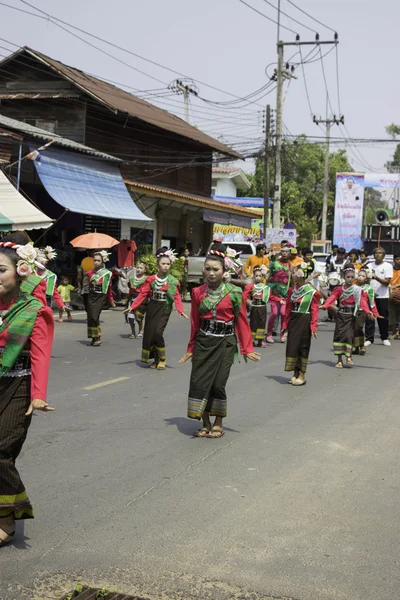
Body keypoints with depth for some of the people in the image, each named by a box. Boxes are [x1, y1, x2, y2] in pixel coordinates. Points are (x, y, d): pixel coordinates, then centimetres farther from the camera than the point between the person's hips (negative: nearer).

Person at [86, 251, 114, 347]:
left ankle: (98, 338, -4)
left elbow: (109, 288, 3)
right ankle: (93, 338, 15)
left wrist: (111, 300, 8)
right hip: (91, 296, 4)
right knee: (90, 317, 4)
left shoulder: (107, 273, -4)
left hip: (100, 297, -4)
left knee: (95, 317, -14)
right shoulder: (90, 273, 5)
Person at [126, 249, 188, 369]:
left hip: (165, 309, -3)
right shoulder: (151, 279, 3)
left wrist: (181, 311, -19)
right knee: (149, 333, 4)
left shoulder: (173, 281, 0)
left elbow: (177, 297, -4)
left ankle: (162, 359, 3)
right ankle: (156, 359, 22)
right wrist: (132, 306, -8)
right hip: (152, 308, 3)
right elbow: (142, 294, 1)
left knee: (158, 332, -15)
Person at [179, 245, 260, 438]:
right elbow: (195, 323, 9)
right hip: (203, 341, 3)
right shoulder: (198, 292, 2)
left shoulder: (234, 293, -6)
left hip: (225, 342, -3)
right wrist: (191, 349, 13)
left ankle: (218, 424, 18)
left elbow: (242, 321, -2)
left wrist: (246, 348, -4)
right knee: (198, 382, -1)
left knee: (218, 383, -1)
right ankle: (205, 424, 15)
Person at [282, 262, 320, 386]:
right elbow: (288, 308, 10)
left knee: (303, 347, 1)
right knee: (292, 346, 7)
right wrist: (285, 325, 8)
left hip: (304, 322, -6)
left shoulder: (312, 292, -11)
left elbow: (315, 311, -10)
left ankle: (302, 375, 10)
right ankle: (295, 373, 19)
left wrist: (313, 328, -15)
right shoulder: (292, 290, 6)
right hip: (293, 321, 6)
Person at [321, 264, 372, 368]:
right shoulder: (339, 289, 2)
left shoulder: (357, 290, -2)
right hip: (340, 315, 1)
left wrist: (368, 311, -31)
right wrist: (324, 306, -31)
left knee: (349, 335, -10)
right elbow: (332, 298, -11)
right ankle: (339, 359, 8)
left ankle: (348, 356, 5)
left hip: (351, 315, -1)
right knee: (339, 335, 1)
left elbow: (363, 301, -13)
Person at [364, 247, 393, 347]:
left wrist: (376, 277, -23)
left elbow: (387, 282, -8)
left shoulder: (388, 266, -1)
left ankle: (385, 338, 19)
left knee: (383, 318, 5)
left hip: (382, 296, -2)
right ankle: (369, 339, 4)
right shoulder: (369, 265, 8)